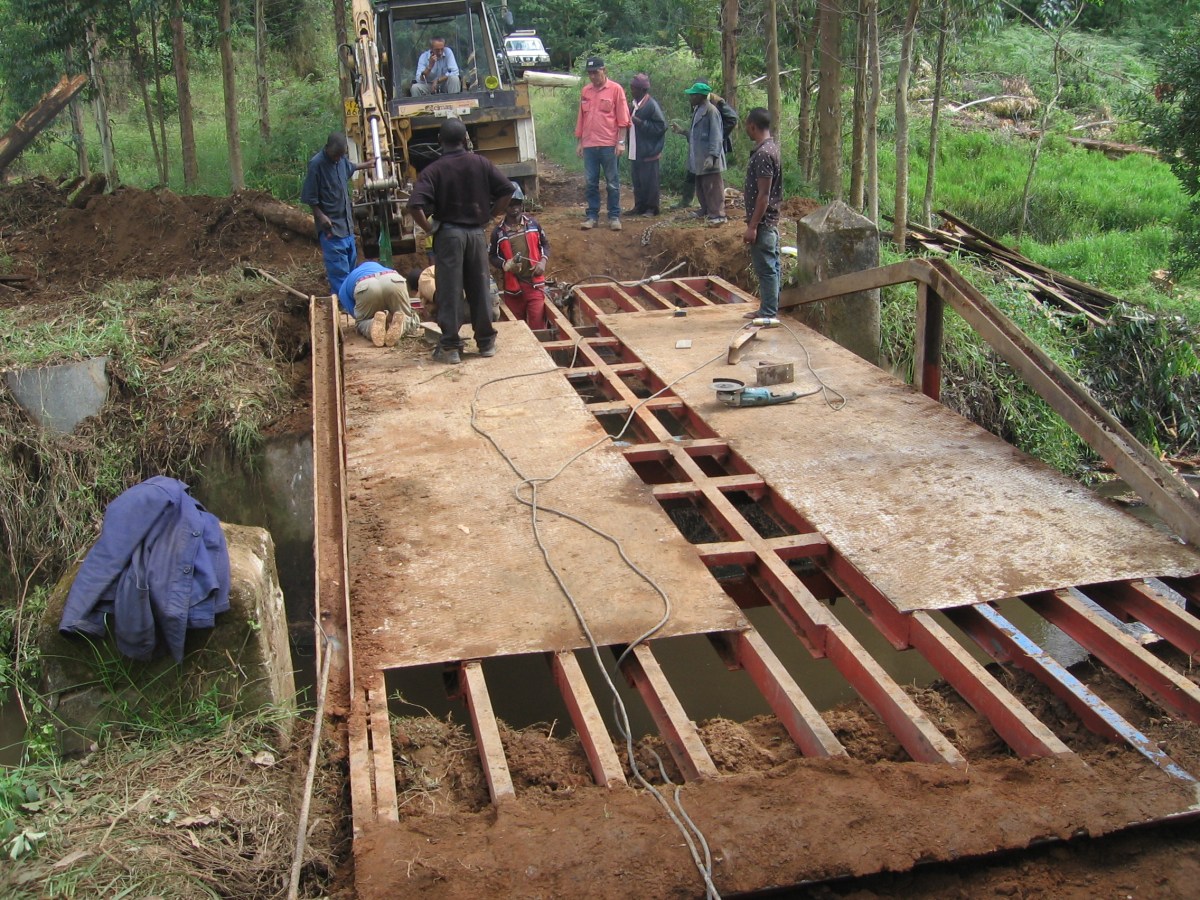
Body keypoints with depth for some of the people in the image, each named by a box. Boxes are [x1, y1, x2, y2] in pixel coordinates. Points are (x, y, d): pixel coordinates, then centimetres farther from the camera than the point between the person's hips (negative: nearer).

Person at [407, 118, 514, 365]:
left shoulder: (433, 170, -8)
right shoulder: (481, 163, 1)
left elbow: (415, 205, -19)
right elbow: (506, 190, -1)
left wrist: (429, 228, -6)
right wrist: (490, 216, 5)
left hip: (449, 233, -3)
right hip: (476, 232, 3)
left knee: (450, 290, 2)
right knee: (480, 288, 11)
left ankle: (450, 347, 4)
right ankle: (486, 342, 18)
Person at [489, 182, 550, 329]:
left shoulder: (533, 223, 3)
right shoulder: (498, 231, -2)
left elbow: (545, 244, 13)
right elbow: (492, 256, 7)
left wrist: (543, 261, -5)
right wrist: (505, 265, -13)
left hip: (535, 284, 0)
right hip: (512, 287, 0)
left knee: (538, 327, -8)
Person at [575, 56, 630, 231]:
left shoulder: (615, 89, -2)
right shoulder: (585, 91, 11)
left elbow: (622, 119, -3)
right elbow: (581, 118, 15)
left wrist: (621, 142, -9)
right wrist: (578, 142, 12)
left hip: (609, 145, -4)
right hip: (589, 145, 4)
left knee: (612, 183, 2)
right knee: (591, 182, 6)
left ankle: (614, 217, 8)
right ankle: (592, 215, 13)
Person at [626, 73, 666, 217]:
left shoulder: (652, 105, -13)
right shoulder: (633, 104, 10)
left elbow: (662, 126, -15)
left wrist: (641, 123, -19)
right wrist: (629, 121, 0)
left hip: (648, 151, -8)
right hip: (635, 151, 8)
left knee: (649, 180, 0)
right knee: (637, 180, 12)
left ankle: (651, 208, 9)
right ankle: (639, 206, 21)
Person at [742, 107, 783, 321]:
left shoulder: (763, 154, -21)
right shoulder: (771, 147, 10)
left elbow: (764, 195, -23)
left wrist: (752, 226, -21)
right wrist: (746, 192, 32)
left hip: (762, 221, -10)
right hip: (771, 219, 10)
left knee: (766, 268, -3)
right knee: (771, 266, 14)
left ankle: (768, 313, 3)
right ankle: (769, 309, 22)